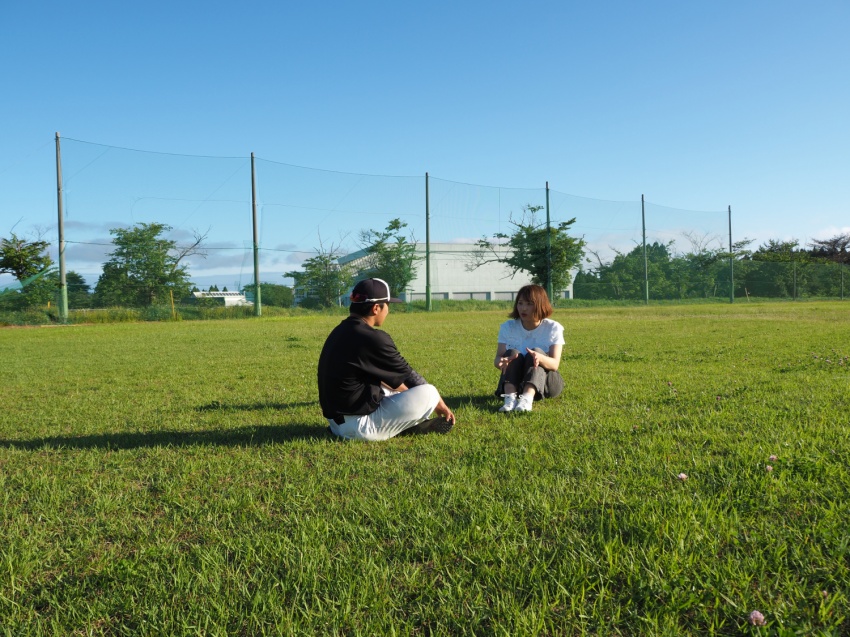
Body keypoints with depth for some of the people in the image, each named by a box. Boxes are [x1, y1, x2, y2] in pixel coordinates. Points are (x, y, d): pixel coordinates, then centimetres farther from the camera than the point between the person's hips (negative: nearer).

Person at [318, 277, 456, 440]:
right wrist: (439, 403, 8)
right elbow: (407, 374, -6)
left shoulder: (340, 332, 9)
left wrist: (405, 390, 24)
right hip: (361, 428, -9)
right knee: (428, 393, -10)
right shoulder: (373, 338, -18)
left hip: (336, 423, 9)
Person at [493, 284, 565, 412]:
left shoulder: (553, 328, -5)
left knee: (536, 351, -28)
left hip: (545, 382, -1)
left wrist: (539, 358, -41)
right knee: (513, 353, -25)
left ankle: (527, 398, -53)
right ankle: (510, 397, -49)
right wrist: (502, 361, -38)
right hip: (514, 382, 1)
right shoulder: (508, 327, -1)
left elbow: (555, 364, -17)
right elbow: (497, 359, -11)